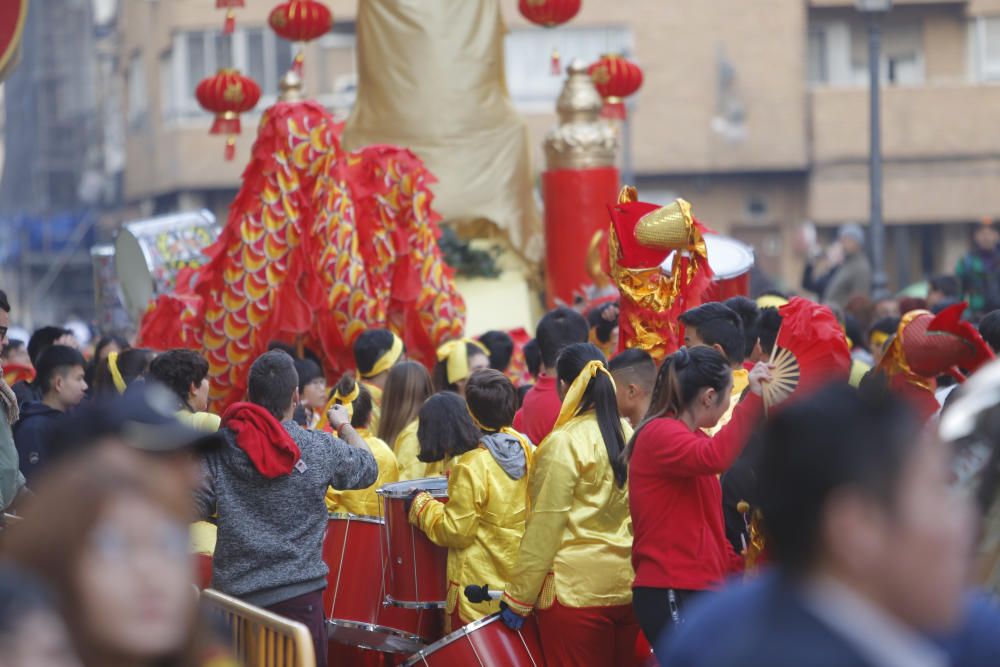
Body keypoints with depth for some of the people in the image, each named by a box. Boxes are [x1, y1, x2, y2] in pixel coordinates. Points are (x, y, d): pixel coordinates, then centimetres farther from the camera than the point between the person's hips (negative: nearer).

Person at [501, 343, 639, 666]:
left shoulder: (564, 443, -12)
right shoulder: (628, 435, 6)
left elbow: (545, 526, -12)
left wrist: (518, 598, -6)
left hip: (578, 590, -6)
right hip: (627, 586, 6)